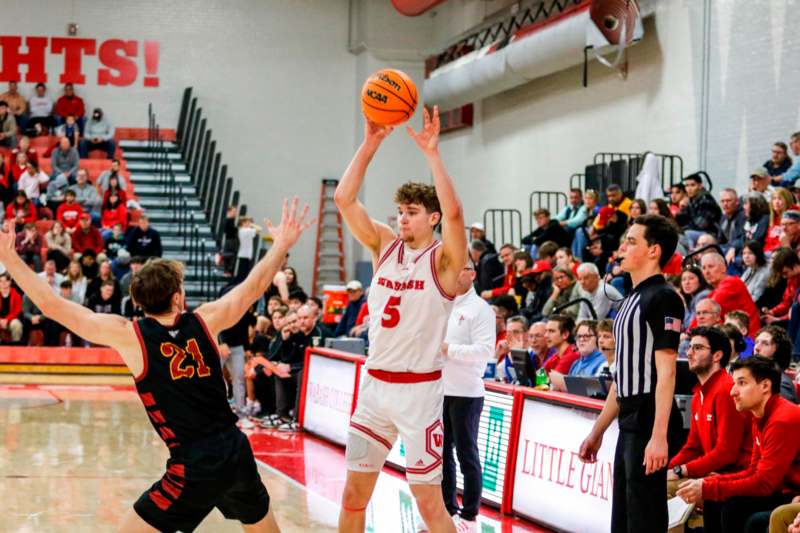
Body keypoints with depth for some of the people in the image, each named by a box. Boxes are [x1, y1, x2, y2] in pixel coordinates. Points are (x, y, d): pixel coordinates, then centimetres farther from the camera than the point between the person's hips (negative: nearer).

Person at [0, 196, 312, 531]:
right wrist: (282, 243, 34)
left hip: (195, 467, -4)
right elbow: (254, 287, 18)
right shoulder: (204, 321, 4)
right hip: (238, 453, 4)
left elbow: (53, 307, -6)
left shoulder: (130, 335, -6)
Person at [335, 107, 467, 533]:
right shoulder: (384, 246, 8)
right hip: (375, 384, 5)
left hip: (419, 389, -5)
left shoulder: (443, 259, -6)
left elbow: (454, 212, -27)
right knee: (354, 494, 10)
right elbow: (344, 199, -2)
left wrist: (432, 152, -25)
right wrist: (370, 143, -9)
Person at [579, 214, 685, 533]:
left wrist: (659, 436, -23)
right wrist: (597, 432, 23)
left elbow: (666, 371, -17)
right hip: (628, 426, 10)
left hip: (648, 428, -10)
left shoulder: (662, 298, -10)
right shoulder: (631, 300, 18)